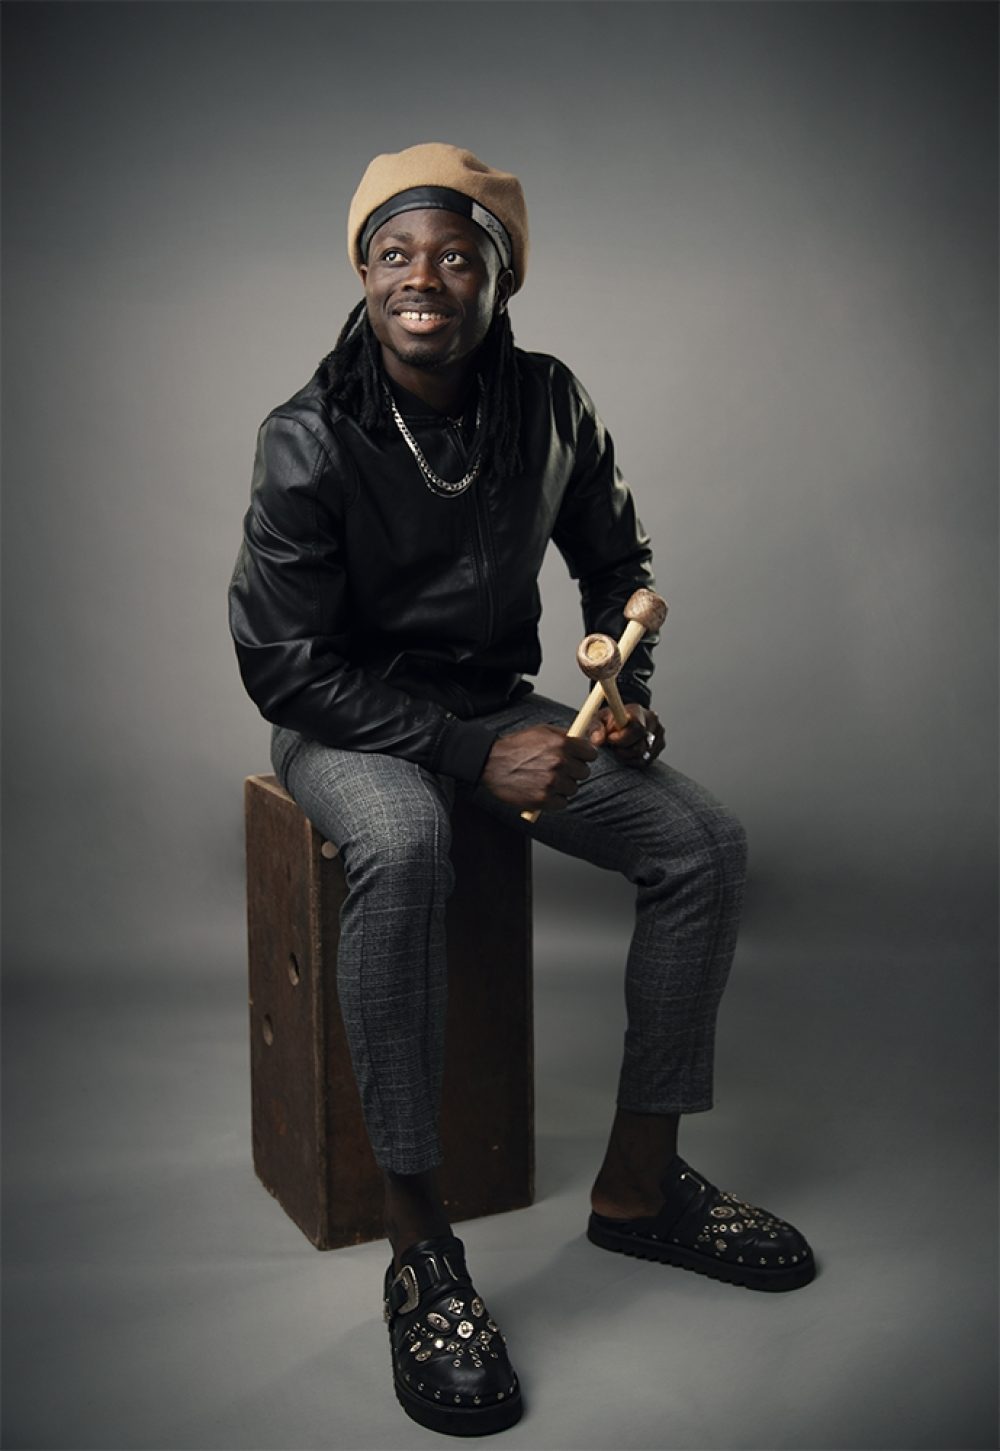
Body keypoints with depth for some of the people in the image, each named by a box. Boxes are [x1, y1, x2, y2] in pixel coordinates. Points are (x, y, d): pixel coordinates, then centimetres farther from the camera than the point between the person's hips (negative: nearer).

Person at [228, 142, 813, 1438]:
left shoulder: (550, 406, -2)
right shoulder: (310, 441, -15)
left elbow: (616, 564, 14)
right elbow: (282, 661, -17)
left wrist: (625, 686, -5)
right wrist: (471, 760, -24)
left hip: (492, 701, 5)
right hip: (342, 719, -5)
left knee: (706, 843, -12)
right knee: (402, 850, -39)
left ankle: (637, 1183, 0)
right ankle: (418, 1243, -27)